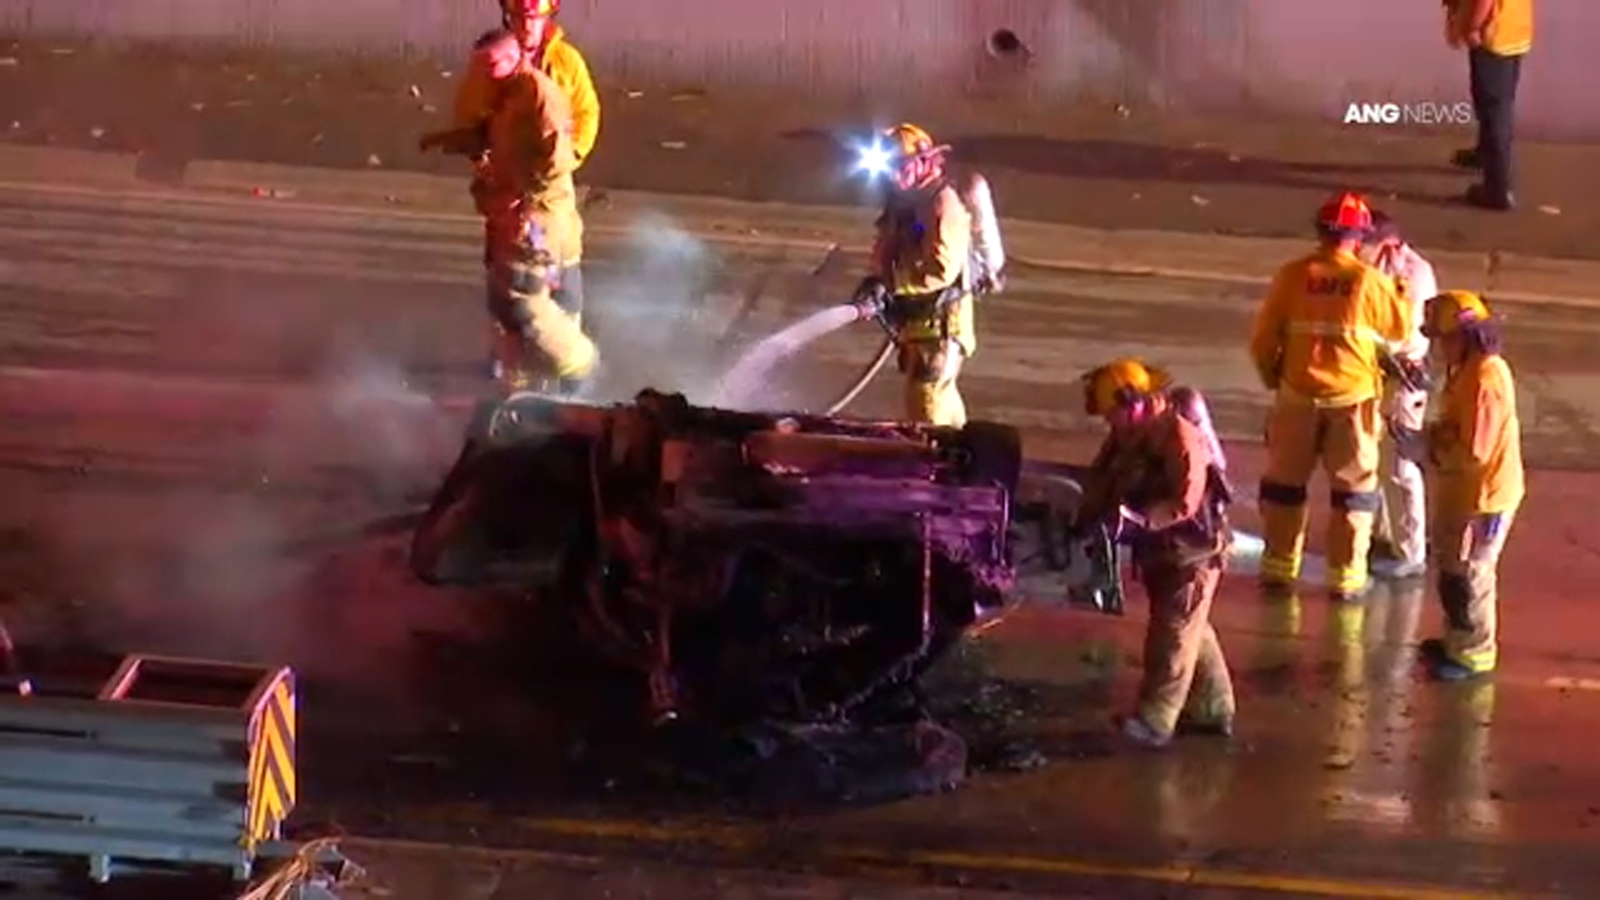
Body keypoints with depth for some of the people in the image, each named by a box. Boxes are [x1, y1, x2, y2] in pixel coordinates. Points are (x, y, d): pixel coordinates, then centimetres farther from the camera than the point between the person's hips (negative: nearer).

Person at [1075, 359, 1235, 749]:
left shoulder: (1182, 439, -24)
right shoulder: (1126, 438, 3)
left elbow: (1185, 502, -31)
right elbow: (1101, 479, 6)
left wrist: (1136, 519, -39)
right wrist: (1088, 517, -12)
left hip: (1193, 551, -9)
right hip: (1159, 551, 9)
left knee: (1173, 634, -9)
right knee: (1192, 632, 18)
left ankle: (1154, 722, -9)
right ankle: (1212, 709, 29)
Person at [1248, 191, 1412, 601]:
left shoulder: (1293, 276, -6)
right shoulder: (1370, 281, -10)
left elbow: (1263, 337, -2)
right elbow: (1401, 331, 3)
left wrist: (1270, 376, 16)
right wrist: (1401, 294, 21)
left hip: (1298, 394, 1)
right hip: (1353, 397, -1)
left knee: (1285, 480, 16)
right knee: (1354, 487, 10)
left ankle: (1279, 567, 21)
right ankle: (1346, 576, 9)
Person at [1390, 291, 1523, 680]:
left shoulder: (1484, 382, -27)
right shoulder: (1469, 371, 6)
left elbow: (1472, 451, -27)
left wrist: (1425, 448, -19)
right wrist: (1424, 437, 0)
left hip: (1482, 500, -10)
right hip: (1463, 493, 10)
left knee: (1466, 576, 0)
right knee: (1455, 570, 22)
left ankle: (1473, 653, 12)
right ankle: (1460, 639, 37)